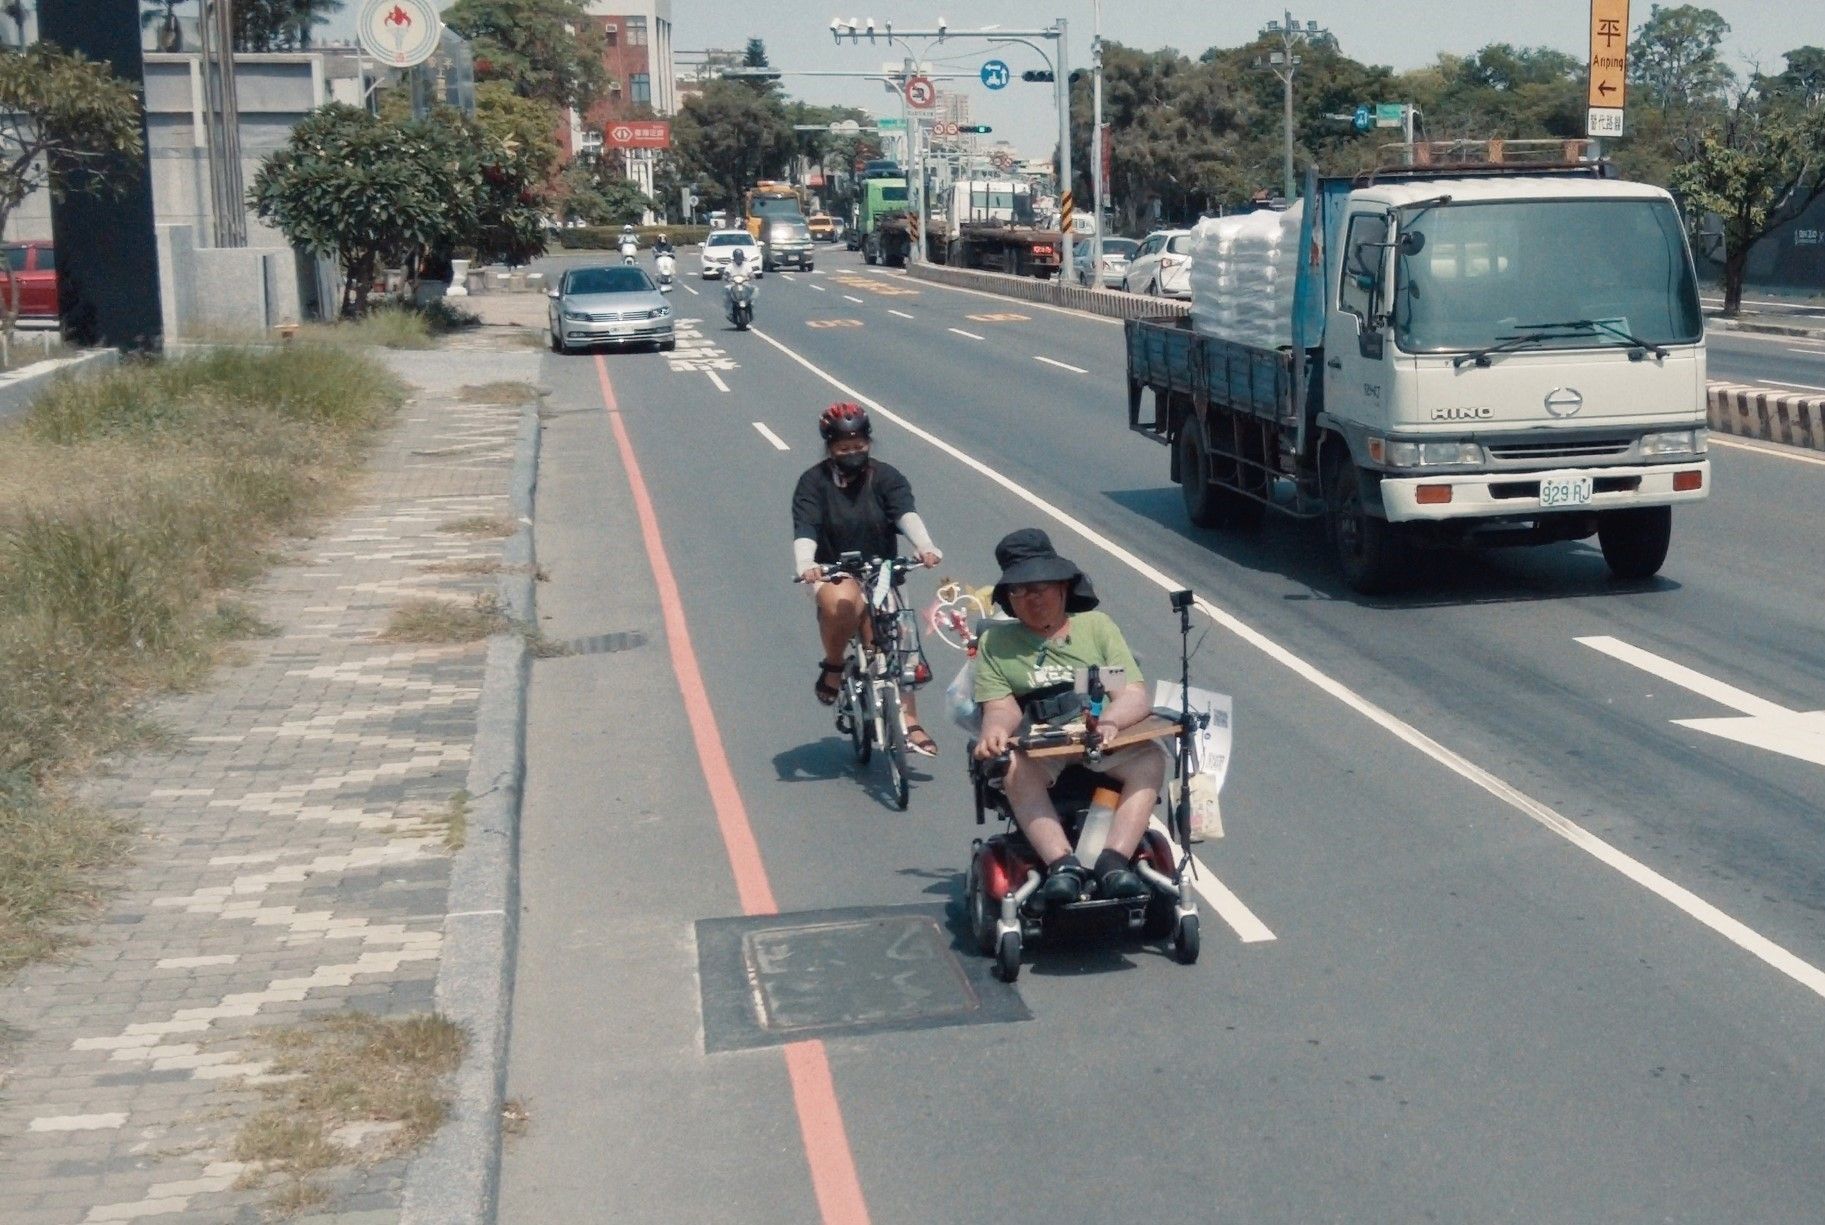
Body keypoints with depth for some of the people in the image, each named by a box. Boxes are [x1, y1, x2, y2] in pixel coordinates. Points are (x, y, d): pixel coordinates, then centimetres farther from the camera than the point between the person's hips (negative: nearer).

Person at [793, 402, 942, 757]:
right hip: (833, 575, -2)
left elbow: (906, 513, -18)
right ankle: (832, 668, -11)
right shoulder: (814, 481, -5)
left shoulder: (885, 477, -1)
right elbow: (804, 529, -18)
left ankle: (909, 723, -7)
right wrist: (805, 564, -39)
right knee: (843, 603, -36)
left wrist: (925, 546, -39)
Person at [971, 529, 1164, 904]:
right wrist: (996, 730, -23)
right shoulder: (995, 642, 17)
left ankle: (1113, 860, -40)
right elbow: (1000, 707, 3)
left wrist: (1109, 721, -19)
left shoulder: (1096, 625, 16)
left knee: (1150, 758, -29)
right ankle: (1062, 864, -44)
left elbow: (1138, 695, 4)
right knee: (1013, 767, -35)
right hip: (1037, 751, -1)